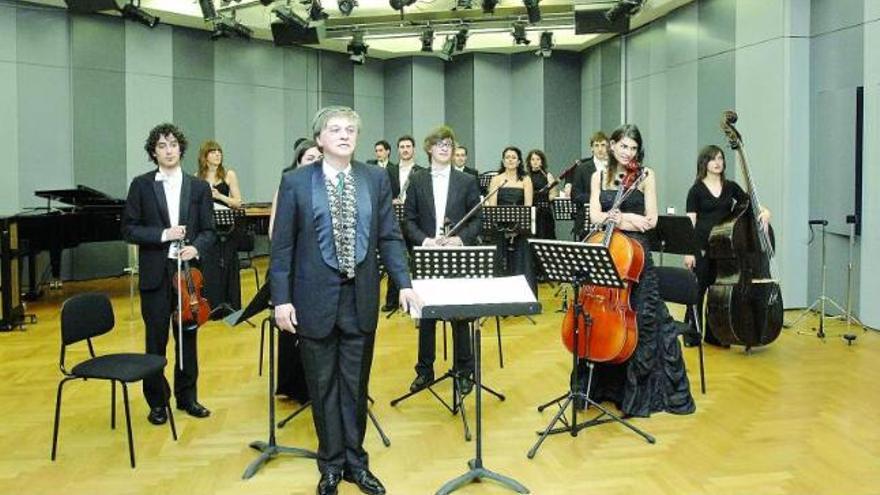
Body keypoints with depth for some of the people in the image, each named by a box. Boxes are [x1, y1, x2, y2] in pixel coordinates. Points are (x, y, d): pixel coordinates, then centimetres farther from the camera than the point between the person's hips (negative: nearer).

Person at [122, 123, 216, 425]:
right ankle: (157, 402, 21)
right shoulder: (141, 185, 2)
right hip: (155, 274, -1)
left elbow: (208, 230, 4)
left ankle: (187, 396, 26)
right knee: (156, 340, 6)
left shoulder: (199, 187, 6)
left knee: (187, 338, 11)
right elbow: (128, 230, -1)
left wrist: (196, 247, -16)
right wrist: (162, 235, -15)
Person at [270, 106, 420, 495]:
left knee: (355, 385, 12)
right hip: (316, 298, -1)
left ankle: (355, 461, 27)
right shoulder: (295, 182, -2)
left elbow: (389, 237, 5)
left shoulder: (376, 179, 4)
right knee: (323, 386, 10)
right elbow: (282, 245, -2)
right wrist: (281, 298, -8)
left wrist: (404, 283, -5)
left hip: (360, 299, 2)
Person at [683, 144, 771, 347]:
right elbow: (690, 222, -4)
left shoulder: (731, 187, 10)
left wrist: (764, 212, -12)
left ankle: (714, 335, 19)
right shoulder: (696, 190, 0)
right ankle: (692, 335, 12)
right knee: (697, 290, 0)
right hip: (701, 248, -3)